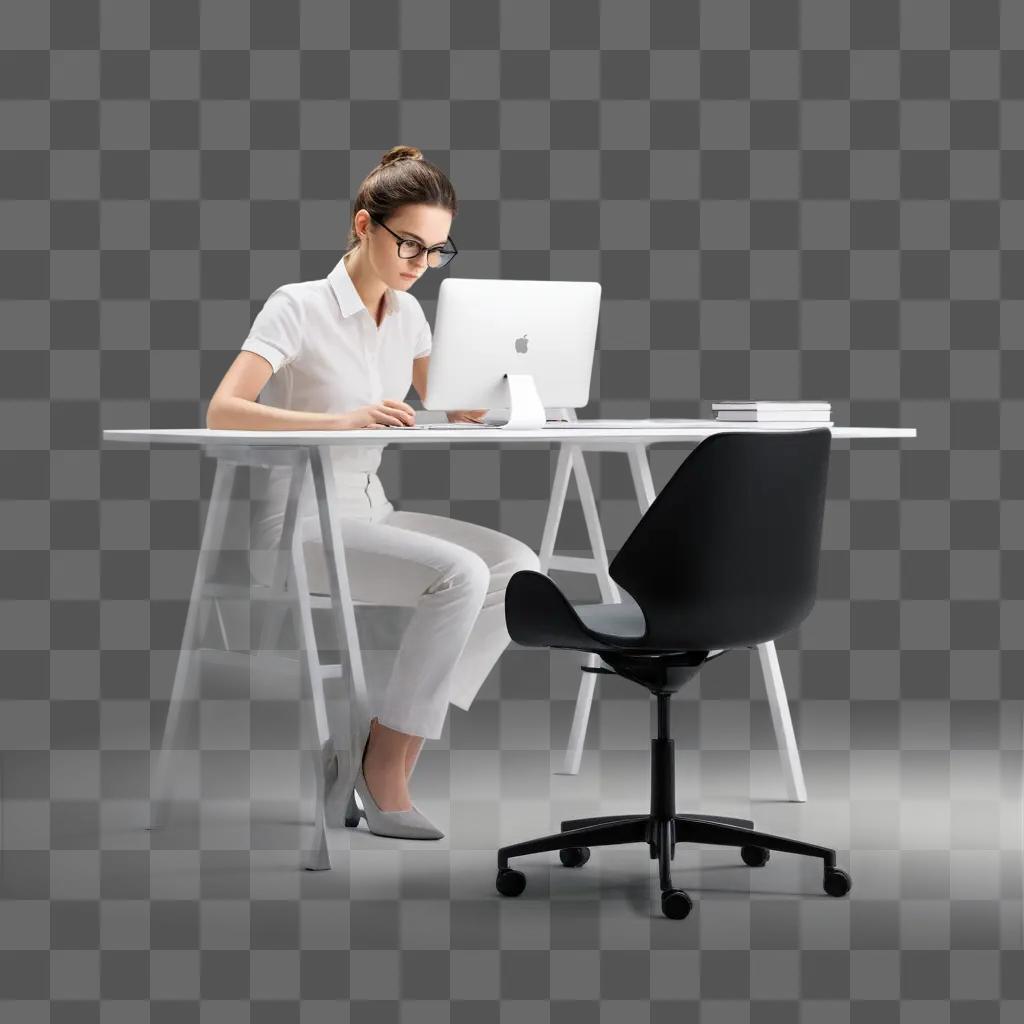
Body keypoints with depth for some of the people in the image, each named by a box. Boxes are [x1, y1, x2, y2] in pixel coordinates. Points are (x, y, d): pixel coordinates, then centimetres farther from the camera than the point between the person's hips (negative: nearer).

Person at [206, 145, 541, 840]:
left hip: (370, 513, 7)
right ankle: (387, 761, -16)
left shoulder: (407, 313, 10)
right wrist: (344, 419, -34)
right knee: (460, 574, -28)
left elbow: (444, 406, 19)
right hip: (297, 523, -7)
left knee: (516, 565, -16)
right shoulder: (299, 308, -10)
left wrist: (472, 403, -6)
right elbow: (223, 412, -22)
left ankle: (392, 749, -12)